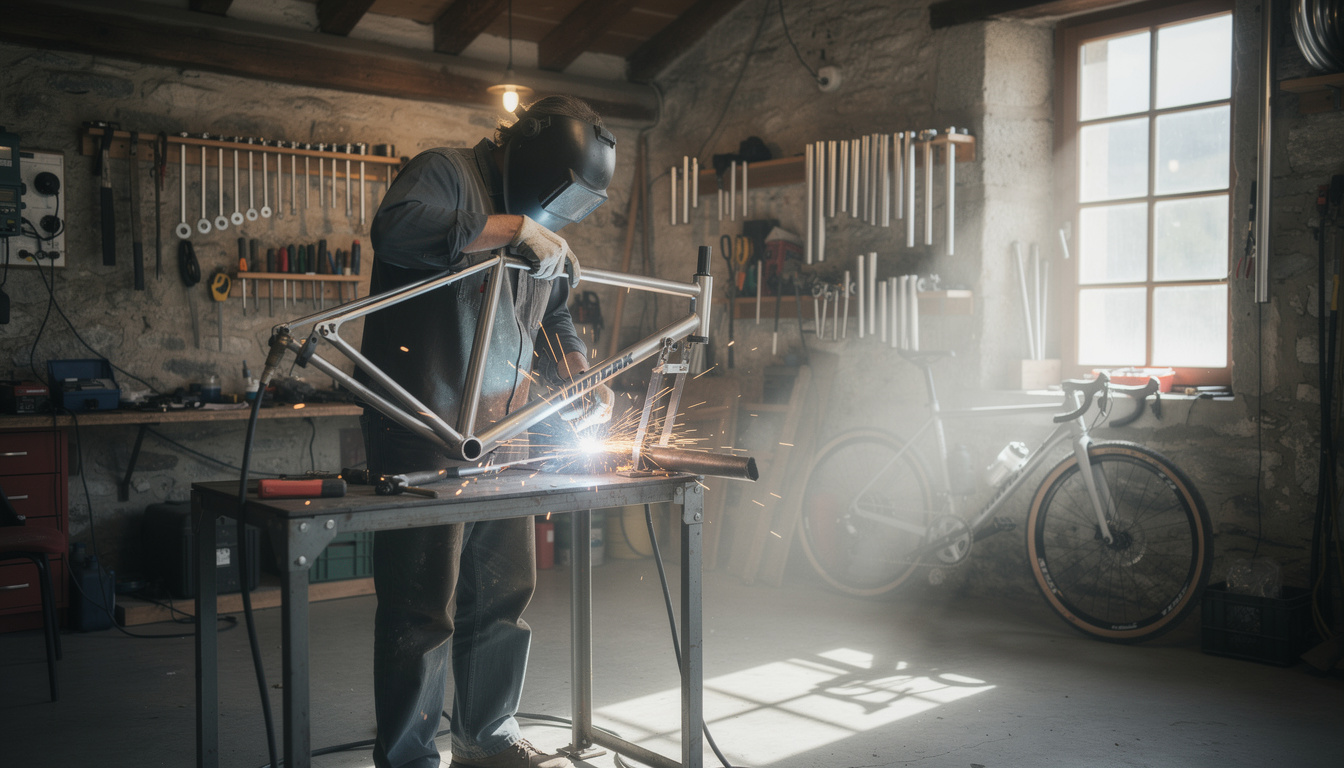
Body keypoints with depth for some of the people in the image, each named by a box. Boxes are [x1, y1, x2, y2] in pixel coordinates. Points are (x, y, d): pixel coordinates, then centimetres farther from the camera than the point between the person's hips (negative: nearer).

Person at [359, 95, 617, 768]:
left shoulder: (545, 235, 17)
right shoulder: (446, 173, -7)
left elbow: (555, 317, 29)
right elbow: (396, 229, -29)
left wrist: (585, 380, 11)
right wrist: (511, 227, -24)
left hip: (502, 433, 8)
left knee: (504, 594, 13)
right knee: (424, 606, -5)